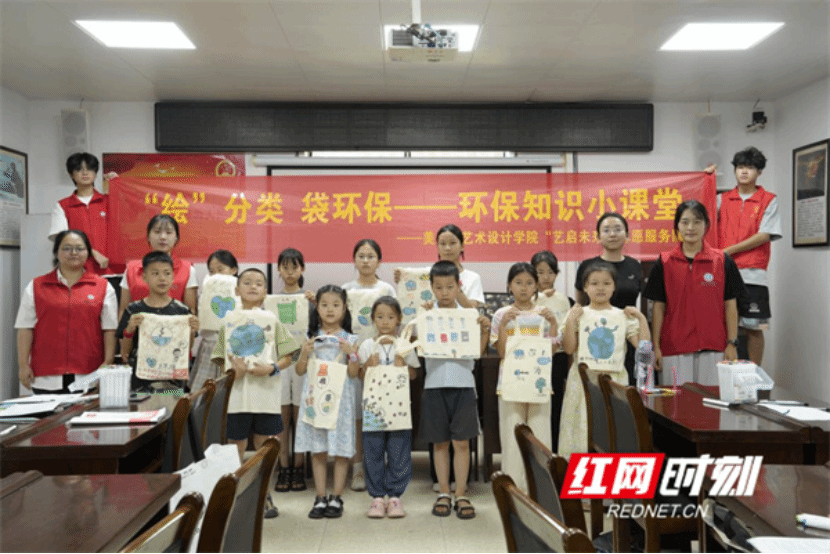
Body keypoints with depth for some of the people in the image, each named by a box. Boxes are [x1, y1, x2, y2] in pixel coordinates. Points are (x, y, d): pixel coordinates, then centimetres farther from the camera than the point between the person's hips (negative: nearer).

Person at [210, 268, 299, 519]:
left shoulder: (273, 322, 5)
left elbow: (287, 357, 4)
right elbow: (220, 358, 7)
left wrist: (271, 368, -14)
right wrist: (233, 368, -13)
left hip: (266, 392, 0)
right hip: (237, 393, 0)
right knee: (236, 447, 6)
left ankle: (263, 495, 24)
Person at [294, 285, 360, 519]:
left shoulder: (350, 339, 1)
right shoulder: (311, 338, 6)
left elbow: (354, 373, -3)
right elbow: (300, 371, 5)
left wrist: (350, 353, -17)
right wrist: (305, 353, -11)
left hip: (340, 397, -1)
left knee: (341, 450, 3)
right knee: (317, 450, 6)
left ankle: (336, 498, 14)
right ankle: (320, 498, 16)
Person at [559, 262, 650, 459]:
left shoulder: (624, 316, 7)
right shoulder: (578, 314, 4)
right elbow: (569, 348, -4)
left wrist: (641, 318, -3)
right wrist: (570, 320, -11)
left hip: (614, 381, 1)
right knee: (583, 428, 1)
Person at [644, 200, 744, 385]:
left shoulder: (723, 261, 3)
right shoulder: (665, 263, 3)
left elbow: (730, 305, 5)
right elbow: (659, 307, 3)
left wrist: (732, 344, 0)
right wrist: (656, 347, 0)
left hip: (713, 347, 0)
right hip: (675, 347, 0)